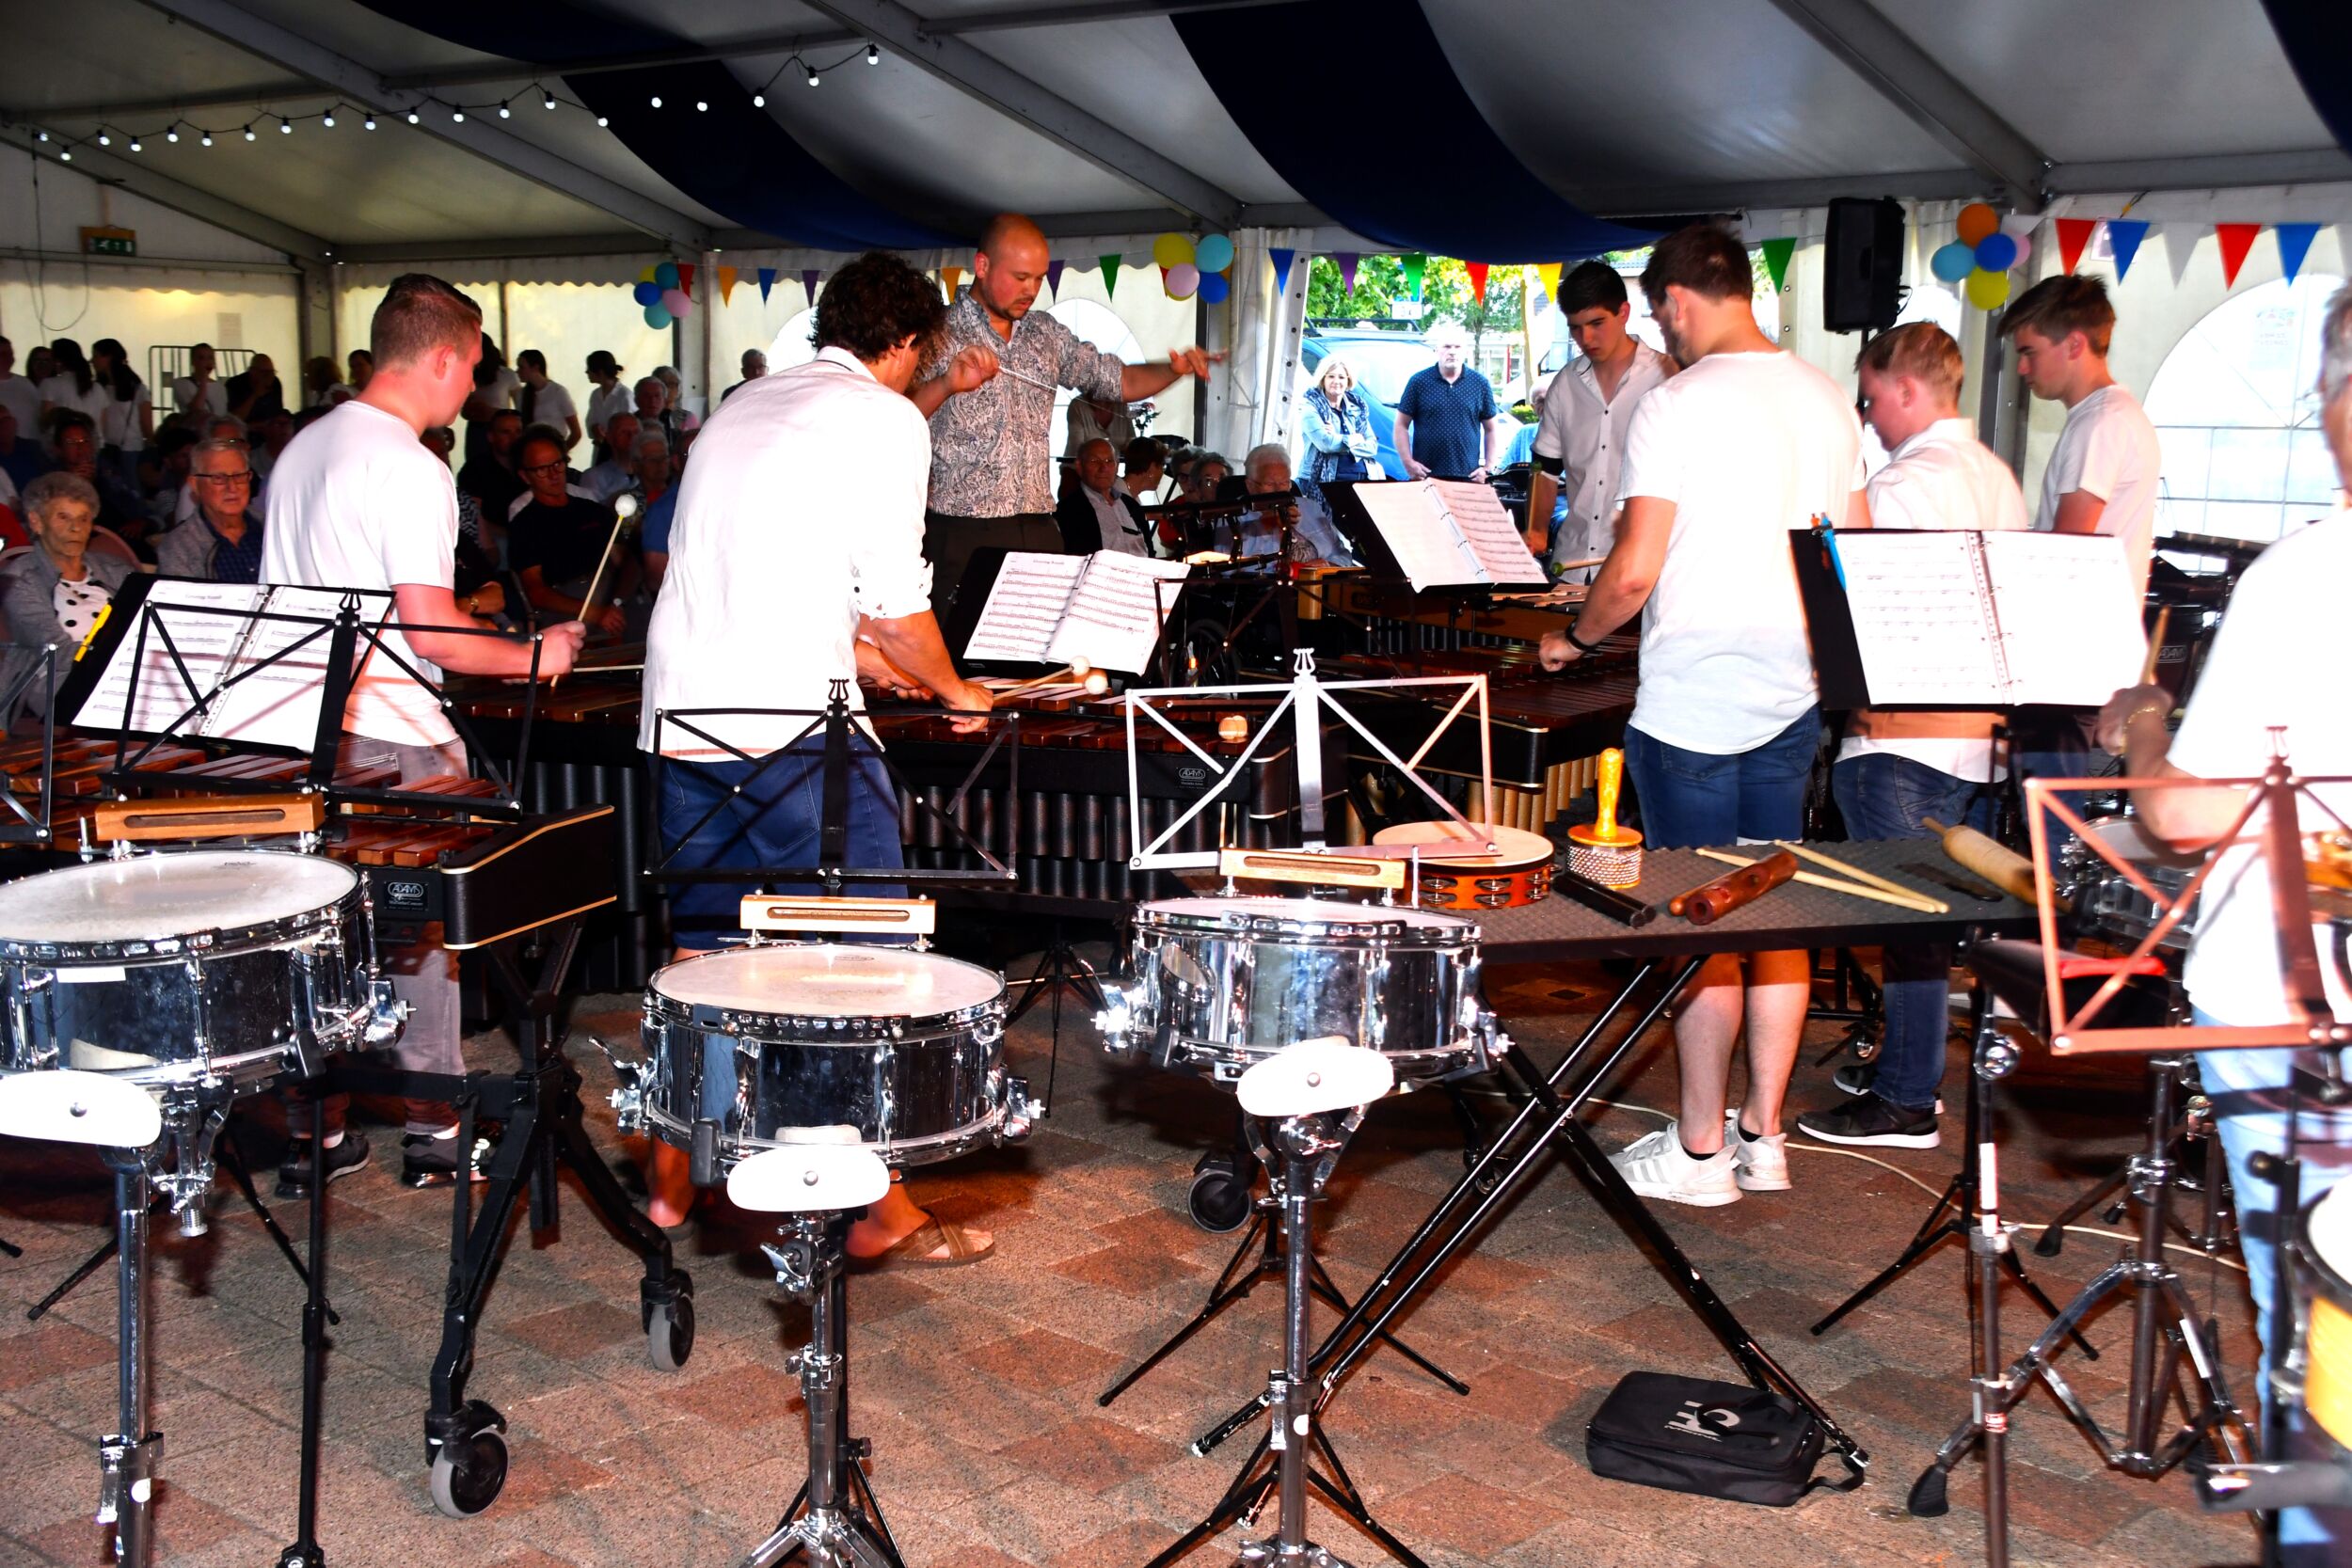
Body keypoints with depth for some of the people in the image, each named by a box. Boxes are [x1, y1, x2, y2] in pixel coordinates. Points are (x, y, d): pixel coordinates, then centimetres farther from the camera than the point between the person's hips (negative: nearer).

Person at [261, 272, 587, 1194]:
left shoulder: (306, 447, 12)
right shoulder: (410, 468, -16)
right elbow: (429, 630, -23)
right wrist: (531, 656, -8)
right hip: (392, 740, -8)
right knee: (423, 928, 5)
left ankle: (315, 1133, 18)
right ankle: (435, 1129, 14)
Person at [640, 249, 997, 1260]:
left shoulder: (745, 406, 20)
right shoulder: (884, 418, -3)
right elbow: (896, 598, -8)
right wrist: (953, 689, 10)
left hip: (681, 716, 8)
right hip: (791, 726, -8)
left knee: (698, 956, 18)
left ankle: (670, 1178, 25)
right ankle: (880, 1210, 6)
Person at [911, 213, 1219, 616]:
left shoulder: (1046, 334, 14)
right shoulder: (941, 333, -4)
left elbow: (1120, 381, 21)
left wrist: (1175, 369, 1)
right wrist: (947, 384, -36)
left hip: (1039, 535, 5)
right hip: (961, 538, -5)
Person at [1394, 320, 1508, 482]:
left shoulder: (1480, 384, 8)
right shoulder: (1419, 382, 3)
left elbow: (1491, 429, 13)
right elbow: (1401, 425, 5)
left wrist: (1488, 467, 4)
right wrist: (1408, 462, -5)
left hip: (1468, 477, 1)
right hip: (1425, 477, -1)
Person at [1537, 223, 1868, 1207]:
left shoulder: (1675, 407, -14)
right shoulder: (1826, 400, 7)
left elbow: (1633, 575, -17)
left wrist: (1574, 638, 1)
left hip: (1692, 705, -7)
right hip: (1793, 695, 7)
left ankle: (1700, 1152, 11)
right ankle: (1763, 1135, 21)